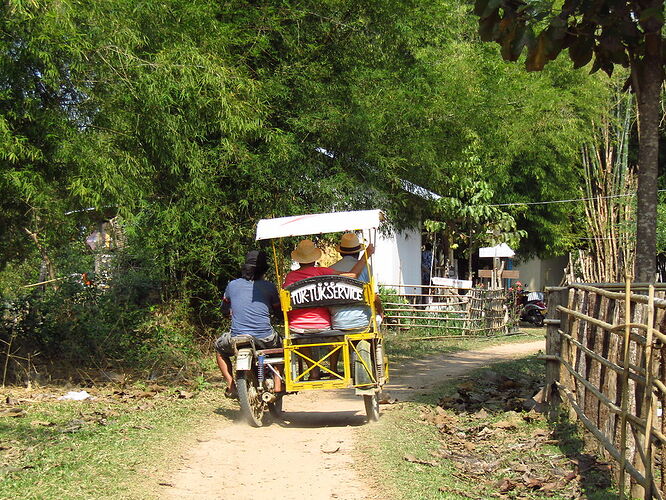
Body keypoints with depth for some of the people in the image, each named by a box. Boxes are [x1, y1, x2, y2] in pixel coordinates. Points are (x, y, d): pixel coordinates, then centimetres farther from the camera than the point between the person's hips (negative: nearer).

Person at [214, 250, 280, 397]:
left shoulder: (232, 285, 6)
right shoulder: (268, 286, 1)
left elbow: (224, 309, 21)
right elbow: (278, 309, 14)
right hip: (265, 339, 0)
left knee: (219, 347, 32)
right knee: (280, 342, 33)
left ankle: (231, 385, 20)